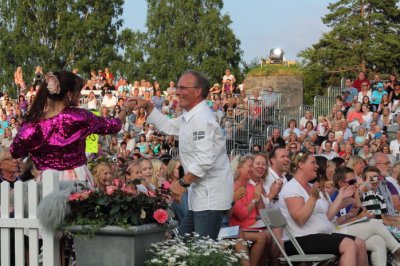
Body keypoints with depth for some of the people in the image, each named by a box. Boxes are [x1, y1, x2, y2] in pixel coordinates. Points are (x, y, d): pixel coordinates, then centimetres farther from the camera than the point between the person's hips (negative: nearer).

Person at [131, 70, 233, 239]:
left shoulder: (201, 118, -19)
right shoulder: (190, 116, 15)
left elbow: (205, 159, -27)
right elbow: (168, 126, 31)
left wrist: (183, 183, -19)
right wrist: (148, 107, 21)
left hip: (211, 195, -11)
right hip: (200, 193, 11)